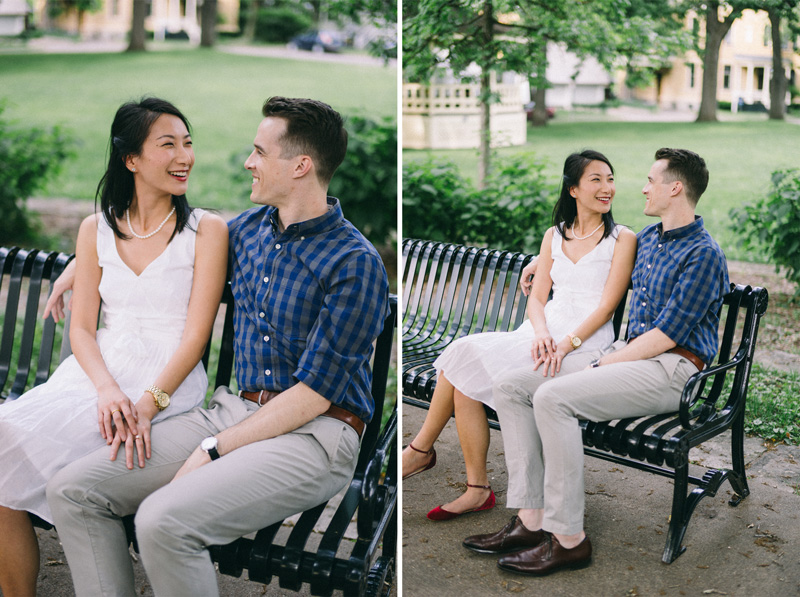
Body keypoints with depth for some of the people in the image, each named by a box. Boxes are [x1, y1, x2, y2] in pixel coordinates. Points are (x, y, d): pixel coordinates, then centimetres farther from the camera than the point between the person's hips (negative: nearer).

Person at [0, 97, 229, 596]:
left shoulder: (206, 230, 0)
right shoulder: (97, 229, 12)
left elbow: (195, 336, -6)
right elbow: (82, 327, 7)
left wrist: (147, 404, -21)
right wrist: (108, 389, -14)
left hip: (169, 381, -4)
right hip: (97, 372, 4)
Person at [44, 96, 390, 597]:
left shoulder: (356, 264, -12)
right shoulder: (250, 227, 11)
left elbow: (312, 395, -15)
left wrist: (214, 449, -15)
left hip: (312, 433, -7)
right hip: (234, 408, 8)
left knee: (164, 520, -30)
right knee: (73, 490, -8)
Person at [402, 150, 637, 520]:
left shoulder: (622, 239, 4)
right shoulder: (554, 235, 19)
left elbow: (606, 306, -4)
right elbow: (537, 298, 12)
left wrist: (565, 345, -18)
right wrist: (541, 334, -11)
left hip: (585, 345, -5)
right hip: (544, 333, 5)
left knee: (465, 356, -22)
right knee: (465, 381, -23)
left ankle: (421, 449, -4)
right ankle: (477, 489, -15)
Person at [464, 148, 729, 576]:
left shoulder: (704, 255, -11)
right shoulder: (648, 238, 17)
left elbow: (666, 335, -17)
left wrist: (601, 365, -16)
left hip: (671, 369, -9)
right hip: (626, 355, 9)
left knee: (553, 397, -31)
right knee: (510, 386, -6)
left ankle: (568, 538, -23)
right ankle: (531, 520, -11)